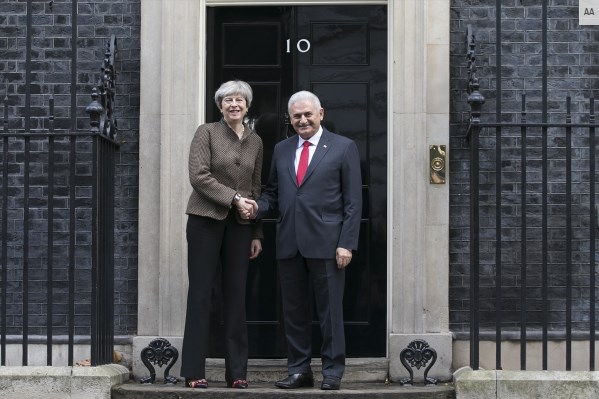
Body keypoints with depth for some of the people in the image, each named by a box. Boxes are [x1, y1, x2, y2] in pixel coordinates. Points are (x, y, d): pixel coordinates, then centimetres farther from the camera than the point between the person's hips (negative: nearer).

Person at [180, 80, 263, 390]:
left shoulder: (255, 141, 12)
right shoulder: (206, 133, 0)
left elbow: (256, 189, 14)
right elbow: (198, 175, -11)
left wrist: (257, 234, 10)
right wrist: (234, 197, -17)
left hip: (240, 224, 4)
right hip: (206, 219, -4)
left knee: (236, 295, 4)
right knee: (200, 292, -2)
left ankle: (237, 372, 9)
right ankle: (194, 372, 2)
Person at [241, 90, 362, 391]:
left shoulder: (343, 148, 1)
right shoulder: (281, 150, 15)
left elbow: (353, 201, -2)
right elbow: (272, 193, 17)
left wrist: (347, 243, -10)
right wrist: (258, 207, -6)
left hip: (325, 242, -4)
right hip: (289, 243, 4)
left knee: (330, 310, 2)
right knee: (293, 309, 8)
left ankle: (332, 371, 11)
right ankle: (299, 370, 18)